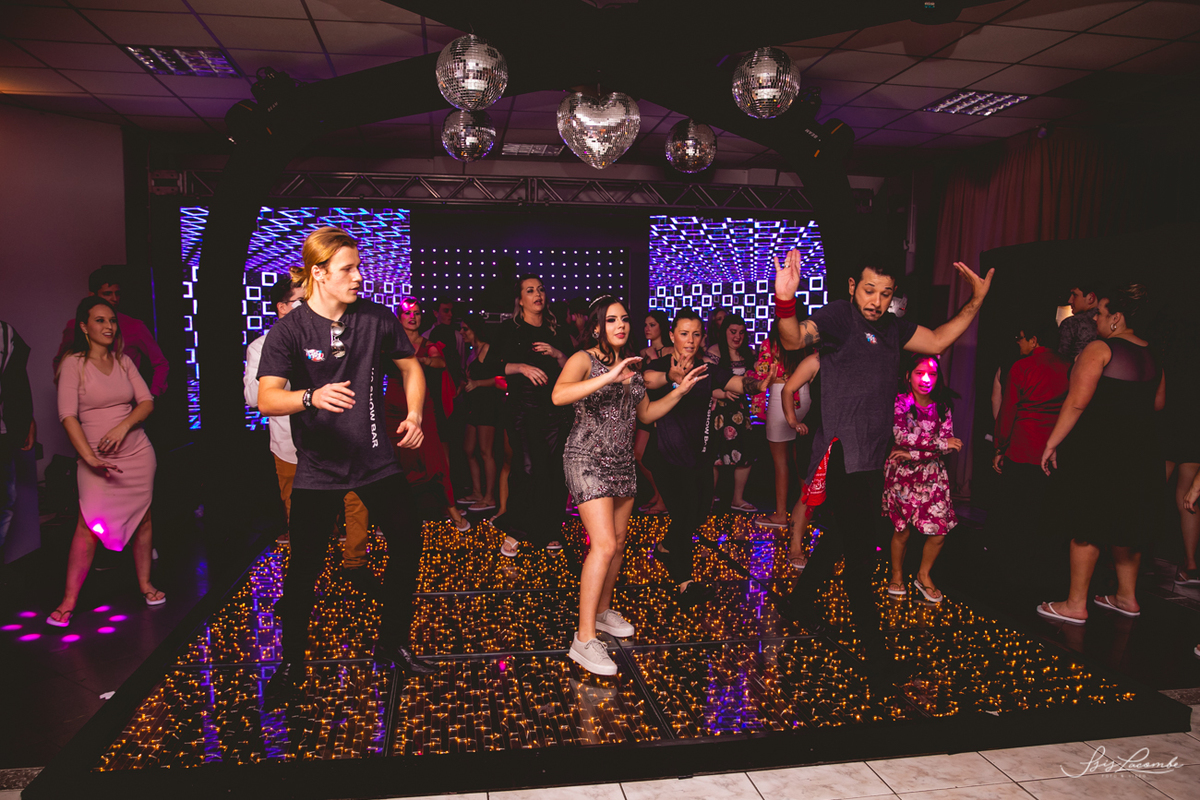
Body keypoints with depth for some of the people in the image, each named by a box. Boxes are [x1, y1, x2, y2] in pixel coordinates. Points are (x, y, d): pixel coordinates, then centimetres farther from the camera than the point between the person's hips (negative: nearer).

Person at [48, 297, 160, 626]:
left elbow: (147, 402, 5)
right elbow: (68, 415, -13)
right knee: (89, 525, -10)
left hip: (137, 453, 4)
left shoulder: (123, 361, 7)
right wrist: (89, 457, -22)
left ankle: (145, 584, 21)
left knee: (143, 519, 7)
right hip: (97, 459, -4)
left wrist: (123, 426, -14)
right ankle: (68, 601, -1)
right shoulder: (74, 363, -5)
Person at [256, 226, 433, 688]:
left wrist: (414, 415, -1)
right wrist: (312, 397, -41)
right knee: (304, 566, 1)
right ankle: (292, 661, 25)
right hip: (317, 464, -3)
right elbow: (267, 399, -21)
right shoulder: (289, 330, -11)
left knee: (408, 544, 8)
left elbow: (410, 367, 14)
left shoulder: (377, 318, -1)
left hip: (374, 458, 4)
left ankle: (392, 644, 29)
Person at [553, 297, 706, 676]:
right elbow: (559, 395, -30)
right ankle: (584, 639, -12)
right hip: (588, 458, -7)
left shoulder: (632, 366, 13)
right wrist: (609, 376, -37)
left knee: (618, 543, 13)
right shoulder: (584, 360, -9)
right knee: (603, 545, -17)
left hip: (622, 461, 8)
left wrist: (679, 391, 9)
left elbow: (646, 413, 20)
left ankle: (603, 610, 34)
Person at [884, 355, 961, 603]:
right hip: (902, 474, -3)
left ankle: (924, 576, 23)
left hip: (932, 475, 3)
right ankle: (897, 575, 27)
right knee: (902, 531, 3)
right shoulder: (900, 401, -9)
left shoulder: (942, 406, 1)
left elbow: (948, 445, -6)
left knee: (939, 531, -1)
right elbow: (901, 434, -23)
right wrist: (939, 443, -19)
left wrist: (913, 454, -16)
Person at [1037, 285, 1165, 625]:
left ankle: (1076, 605, 6)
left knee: (1086, 526, 0)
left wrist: (1052, 442, -15)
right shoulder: (1151, 355, 10)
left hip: (1097, 450, -7)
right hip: (1140, 451, 7)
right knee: (1125, 524, 19)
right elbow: (1158, 403, 20)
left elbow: (1077, 402, -19)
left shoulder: (1099, 349, -12)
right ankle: (1127, 597, 29)